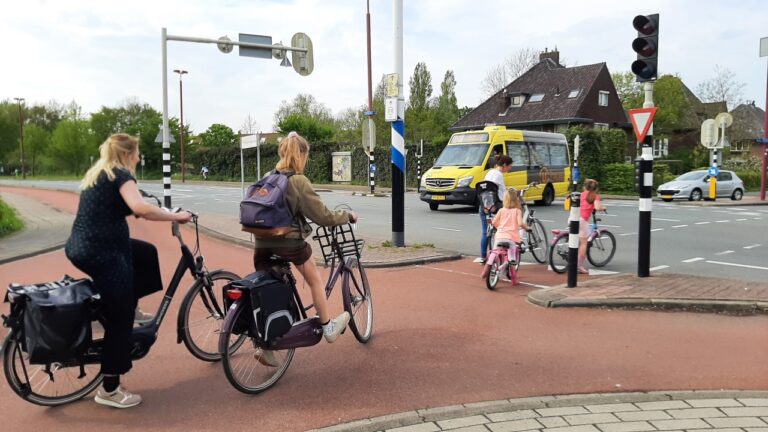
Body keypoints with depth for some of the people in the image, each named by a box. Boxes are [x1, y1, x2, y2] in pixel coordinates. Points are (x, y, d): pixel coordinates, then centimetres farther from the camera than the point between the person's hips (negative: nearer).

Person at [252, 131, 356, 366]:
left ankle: (266, 348, 18)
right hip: (290, 242, -6)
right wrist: (348, 216, 6)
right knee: (316, 280, 18)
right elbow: (323, 216, -10)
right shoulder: (298, 181, -11)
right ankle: (328, 328, 31)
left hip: (263, 243, 6)